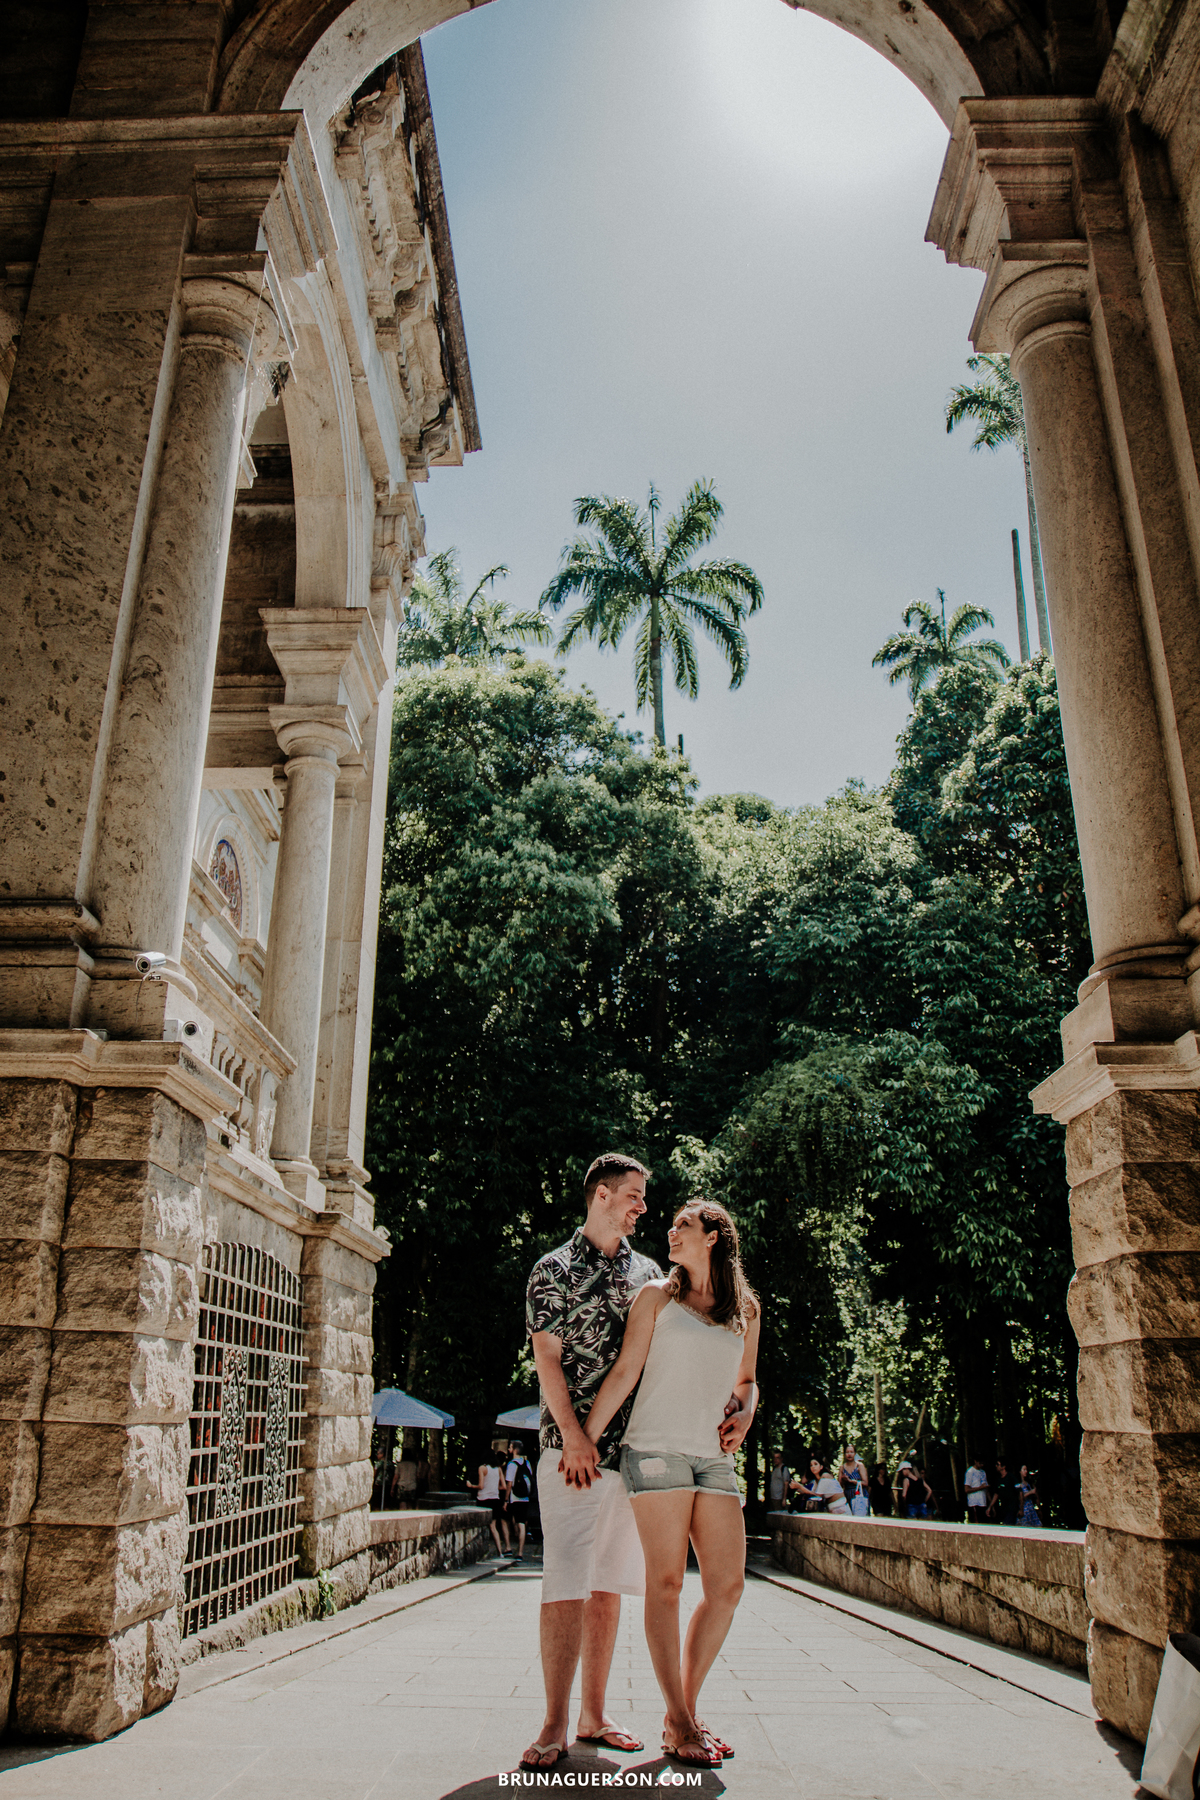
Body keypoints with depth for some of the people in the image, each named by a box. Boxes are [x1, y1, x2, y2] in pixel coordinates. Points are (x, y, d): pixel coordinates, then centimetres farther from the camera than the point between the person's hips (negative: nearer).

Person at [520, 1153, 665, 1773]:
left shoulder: (647, 1272, 14)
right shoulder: (555, 1269, -1)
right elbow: (547, 1360, -6)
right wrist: (573, 1435, -15)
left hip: (631, 1449, 5)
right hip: (573, 1450, -5)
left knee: (608, 1585, 11)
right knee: (566, 1583, -6)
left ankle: (593, 1715, 21)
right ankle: (554, 1726, 2)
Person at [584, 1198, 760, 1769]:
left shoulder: (745, 1310, 14)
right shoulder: (658, 1296, 5)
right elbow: (625, 1371, 2)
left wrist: (744, 1416, 4)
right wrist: (584, 1439, -3)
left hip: (712, 1457, 4)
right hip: (657, 1448, -4)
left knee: (728, 1584, 1)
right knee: (665, 1583, -3)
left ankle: (687, 1708, 16)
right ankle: (677, 1723, 6)